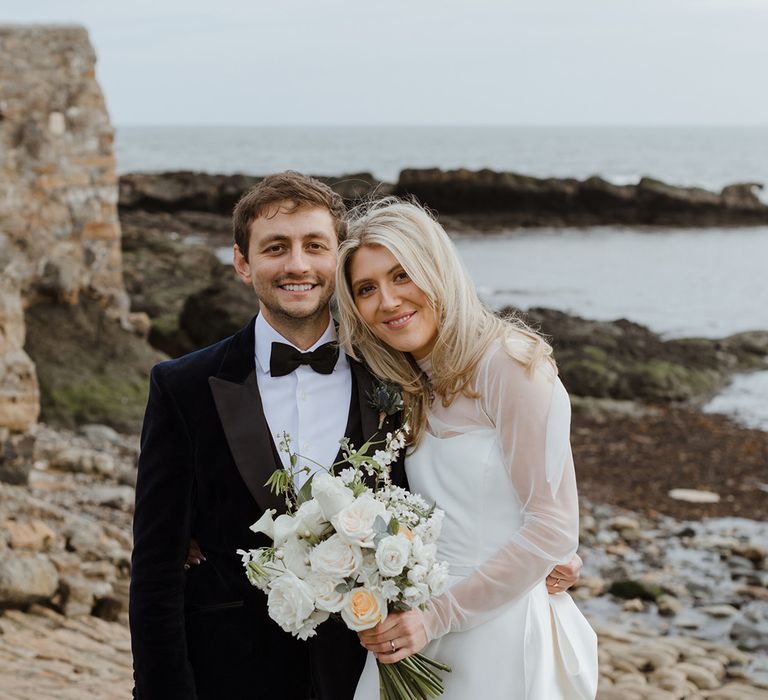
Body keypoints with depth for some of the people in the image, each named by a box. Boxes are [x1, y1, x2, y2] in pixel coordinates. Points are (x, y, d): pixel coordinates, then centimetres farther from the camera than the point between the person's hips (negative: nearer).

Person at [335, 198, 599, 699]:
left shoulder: (508, 362, -14)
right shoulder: (411, 387, 10)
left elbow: (556, 525, -17)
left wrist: (440, 615, -17)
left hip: (501, 635, -7)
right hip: (417, 637, 7)